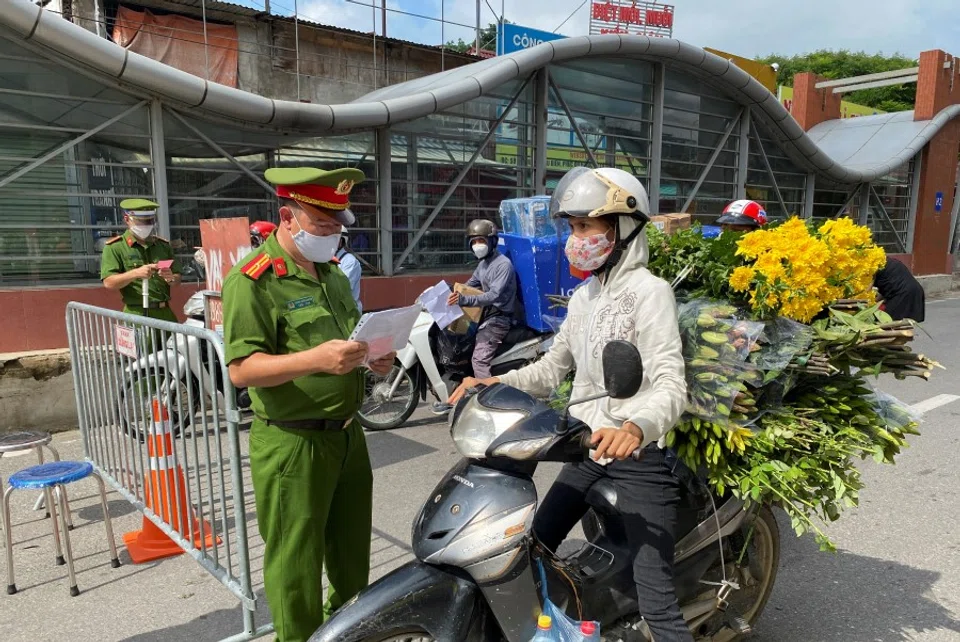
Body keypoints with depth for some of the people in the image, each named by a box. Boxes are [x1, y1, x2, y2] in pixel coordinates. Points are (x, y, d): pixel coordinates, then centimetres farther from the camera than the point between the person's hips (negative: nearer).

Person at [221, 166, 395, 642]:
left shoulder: (333, 274, 11)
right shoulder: (252, 281, -15)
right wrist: (314, 359, -35)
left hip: (347, 433, 8)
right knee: (297, 560, 6)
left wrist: (372, 356, 0)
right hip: (292, 445, -8)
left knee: (351, 544, 23)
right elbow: (241, 370, -21)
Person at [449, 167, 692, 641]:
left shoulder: (648, 291, -14)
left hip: (639, 454, -8)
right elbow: (551, 369, 15)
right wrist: (494, 384, -1)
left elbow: (671, 385, -23)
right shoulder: (584, 297, 12)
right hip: (588, 449, 8)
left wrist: (635, 428, -44)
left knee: (655, 601, -8)